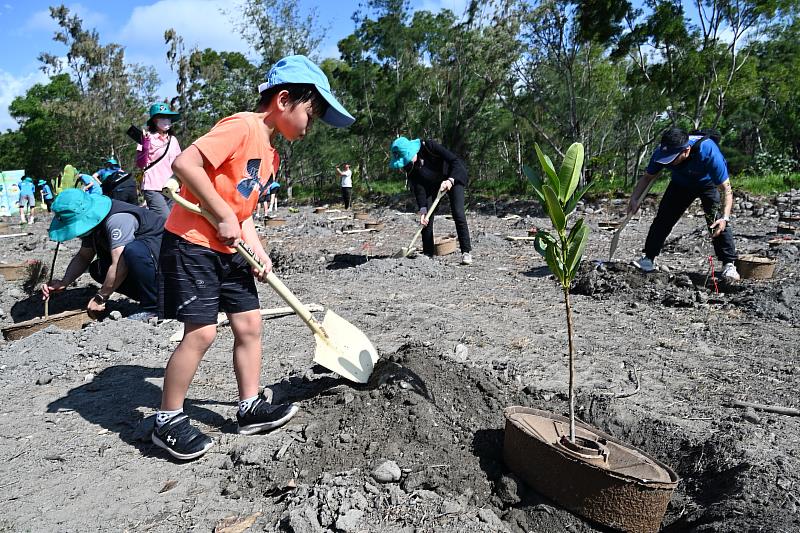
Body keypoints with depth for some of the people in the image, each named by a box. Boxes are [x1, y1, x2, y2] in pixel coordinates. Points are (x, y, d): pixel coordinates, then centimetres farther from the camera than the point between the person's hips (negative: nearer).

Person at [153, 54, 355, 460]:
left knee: (250, 324, 9)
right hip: (192, 243, -9)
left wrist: (257, 250, 2)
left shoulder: (268, 151, 13)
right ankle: (167, 422, 9)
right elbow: (185, 163, -25)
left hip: (228, 250, 10)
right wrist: (224, 217, -22)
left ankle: (250, 407, 21)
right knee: (202, 332, -8)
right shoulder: (244, 126, -16)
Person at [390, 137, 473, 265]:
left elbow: (456, 161, -32)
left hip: (454, 178, -4)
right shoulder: (409, 165, -19)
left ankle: (466, 252, -9)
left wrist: (450, 180, -48)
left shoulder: (430, 146, -31)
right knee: (426, 217, -7)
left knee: (458, 213, -17)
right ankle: (427, 253, 2)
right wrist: (422, 208, -35)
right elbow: (417, 187, -21)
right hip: (432, 185, 4)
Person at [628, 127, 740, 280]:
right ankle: (648, 259, 7)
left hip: (709, 183, -3)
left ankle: (729, 265, -10)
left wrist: (725, 217, -48)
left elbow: (726, 189, -37)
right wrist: (634, 199, -26)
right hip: (680, 184, 3)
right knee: (662, 219, -4)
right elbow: (647, 177, -12)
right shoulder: (662, 152, -32)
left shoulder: (708, 152, -42)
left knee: (717, 221, -19)